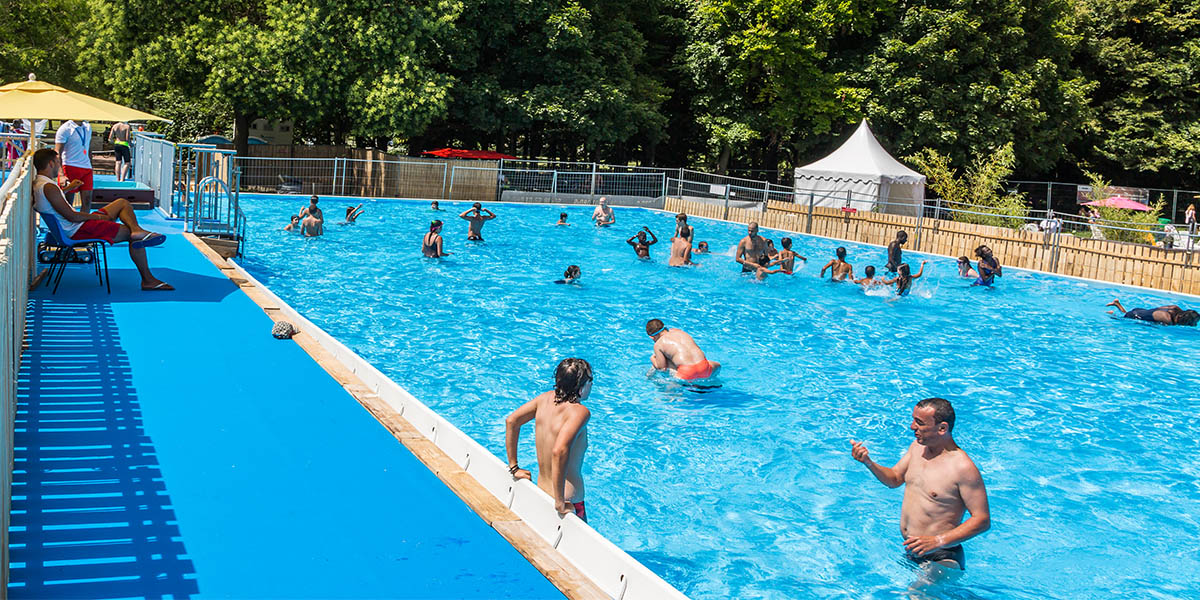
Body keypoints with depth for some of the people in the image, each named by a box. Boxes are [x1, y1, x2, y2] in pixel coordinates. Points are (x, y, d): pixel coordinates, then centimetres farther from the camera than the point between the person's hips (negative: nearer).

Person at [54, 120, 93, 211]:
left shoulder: (88, 127, 13)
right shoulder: (65, 129, -7)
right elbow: (57, 153, -12)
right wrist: (62, 175, -23)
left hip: (86, 168, 6)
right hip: (70, 167, -6)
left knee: (87, 202, 0)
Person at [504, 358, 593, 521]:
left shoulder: (547, 398, 0)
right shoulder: (580, 412, -20)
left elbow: (511, 421, 7)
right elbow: (559, 451, -33)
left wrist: (514, 467, 15)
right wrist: (560, 503, -26)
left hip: (541, 491, 7)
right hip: (569, 500, -7)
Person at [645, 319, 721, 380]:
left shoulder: (658, 344, 6)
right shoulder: (679, 331, 22)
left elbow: (662, 367, 6)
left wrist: (652, 359, 27)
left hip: (687, 371, -6)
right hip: (703, 365, 6)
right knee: (717, 365, 36)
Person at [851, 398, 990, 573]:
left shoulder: (963, 468, -20)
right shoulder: (918, 446, 5)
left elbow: (983, 520, -18)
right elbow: (895, 479, 19)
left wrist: (939, 541, -26)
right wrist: (869, 463, -1)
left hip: (941, 558, -8)